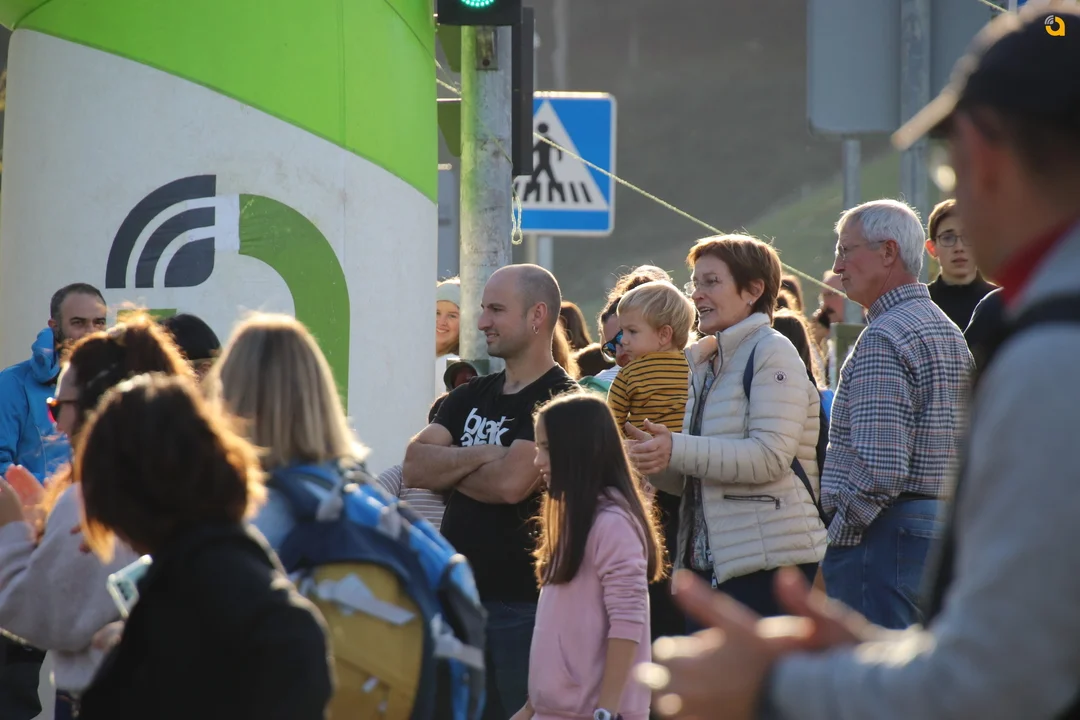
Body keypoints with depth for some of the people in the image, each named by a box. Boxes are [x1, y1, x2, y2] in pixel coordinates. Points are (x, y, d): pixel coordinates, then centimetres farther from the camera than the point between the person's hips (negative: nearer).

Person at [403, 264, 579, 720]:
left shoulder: (559, 401, -8)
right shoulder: (472, 396, 16)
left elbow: (510, 482, -21)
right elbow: (414, 466, 4)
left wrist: (448, 469, -3)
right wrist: (483, 456, -11)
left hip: (519, 601, -7)